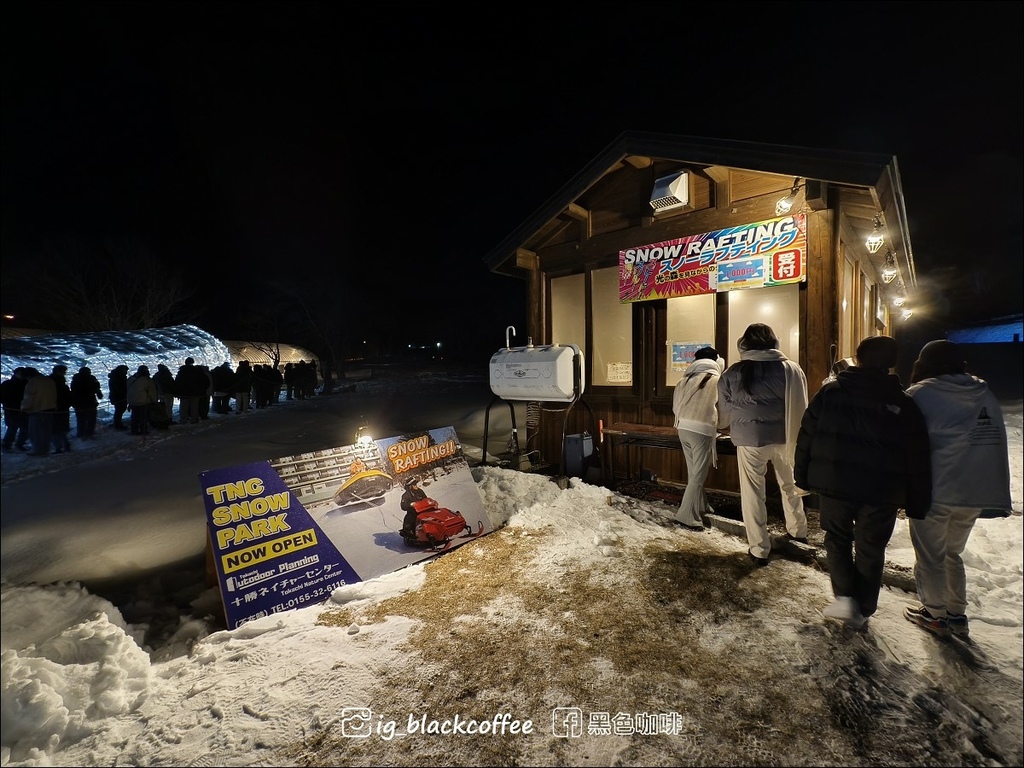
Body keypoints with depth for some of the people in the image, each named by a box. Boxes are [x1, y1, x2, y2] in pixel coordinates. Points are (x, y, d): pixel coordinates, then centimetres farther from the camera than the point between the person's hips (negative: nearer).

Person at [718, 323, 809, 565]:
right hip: (784, 438, 2)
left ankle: (759, 549, 15)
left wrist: (735, 426, 25)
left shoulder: (731, 373, -5)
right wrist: (795, 435, 14)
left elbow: (724, 414, 3)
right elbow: (801, 408, 0)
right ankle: (798, 530, 44)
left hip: (749, 439, -2)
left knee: (752, 493, 8)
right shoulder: (792, 369, -4)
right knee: (790, 484, 25)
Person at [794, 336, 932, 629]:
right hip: (883, 491, 1)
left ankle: (844, 597, 7)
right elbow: (918, 460, 0)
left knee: (838, 539, 19)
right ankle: (862, 610, 24)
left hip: (834, 484, 0)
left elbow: (806, 436, -1)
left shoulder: (829, 392, -3)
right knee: (871, 549, 15)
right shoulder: (904, 404, -1)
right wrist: (917, 503, 8)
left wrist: (802, 476, 8)